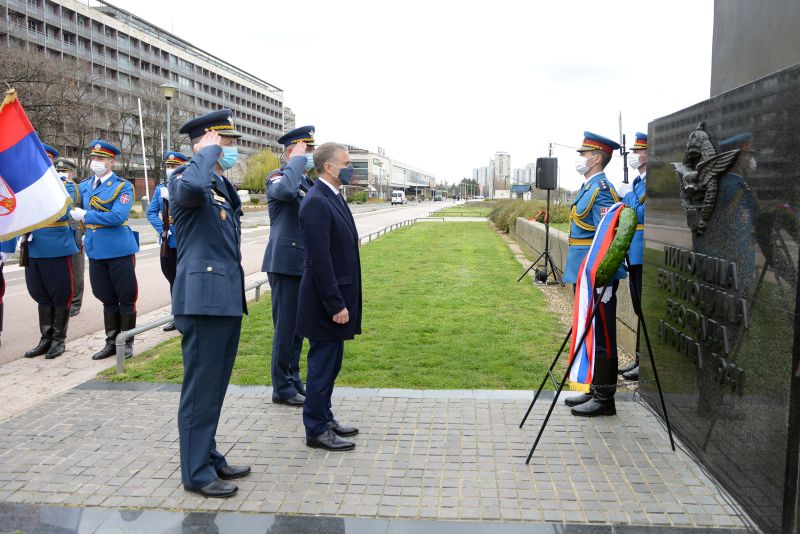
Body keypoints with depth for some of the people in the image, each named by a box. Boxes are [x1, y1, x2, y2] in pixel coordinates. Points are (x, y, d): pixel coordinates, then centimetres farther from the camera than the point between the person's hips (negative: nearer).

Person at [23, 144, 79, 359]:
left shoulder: (65, 185, -1)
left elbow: (62, 212, -16)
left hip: (57, 250, -5)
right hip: (33, 250, 5)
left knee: (60, 296, 3)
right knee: (41, 296, 11)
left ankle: (59, 340, 13)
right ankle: (46, 339, 21)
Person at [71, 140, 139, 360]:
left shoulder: (123, 187, -6)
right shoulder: (84, 186, 12)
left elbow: (118, 216, -19)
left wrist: (85, 216, -14)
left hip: (119, 250, -5)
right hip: (96, 251, 5)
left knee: (125, 298, 4)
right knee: (107, 299, 14)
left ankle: (127, 343, 16)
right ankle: (111, 342, 24)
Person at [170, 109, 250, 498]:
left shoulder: (223, 185, 18)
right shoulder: (185, 178, -10)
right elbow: (191, 188, -39)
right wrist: (208, 151, -20)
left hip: (228, 299, 9)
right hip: (204, 299, -9)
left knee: (215, 388, 17)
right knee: (201, 388, 1)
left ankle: (209, 457, 30)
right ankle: (197, 472, 14)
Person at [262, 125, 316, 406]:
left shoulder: (307, 181, 15)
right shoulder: (277, 177, -9)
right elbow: (285, 190, -34)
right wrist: (298, 160, -22)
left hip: (304, 264, 8)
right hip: (285, 263, -8)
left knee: (298, 326, 15)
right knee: (285, 326, 0)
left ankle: (293, 380, 27)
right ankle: (282, 388, 11)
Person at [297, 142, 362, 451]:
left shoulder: (333, 198, 12)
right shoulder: (316, 202, -19)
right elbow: (320, 259, -23)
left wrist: (343, 300, 16)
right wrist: (336, 304, -22)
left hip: (338, 295, 10)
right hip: (325, 302, -10)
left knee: (331, 363, 18)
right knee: (322, 364, 1)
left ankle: (325, 418, 32)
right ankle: (316, 431, 14)